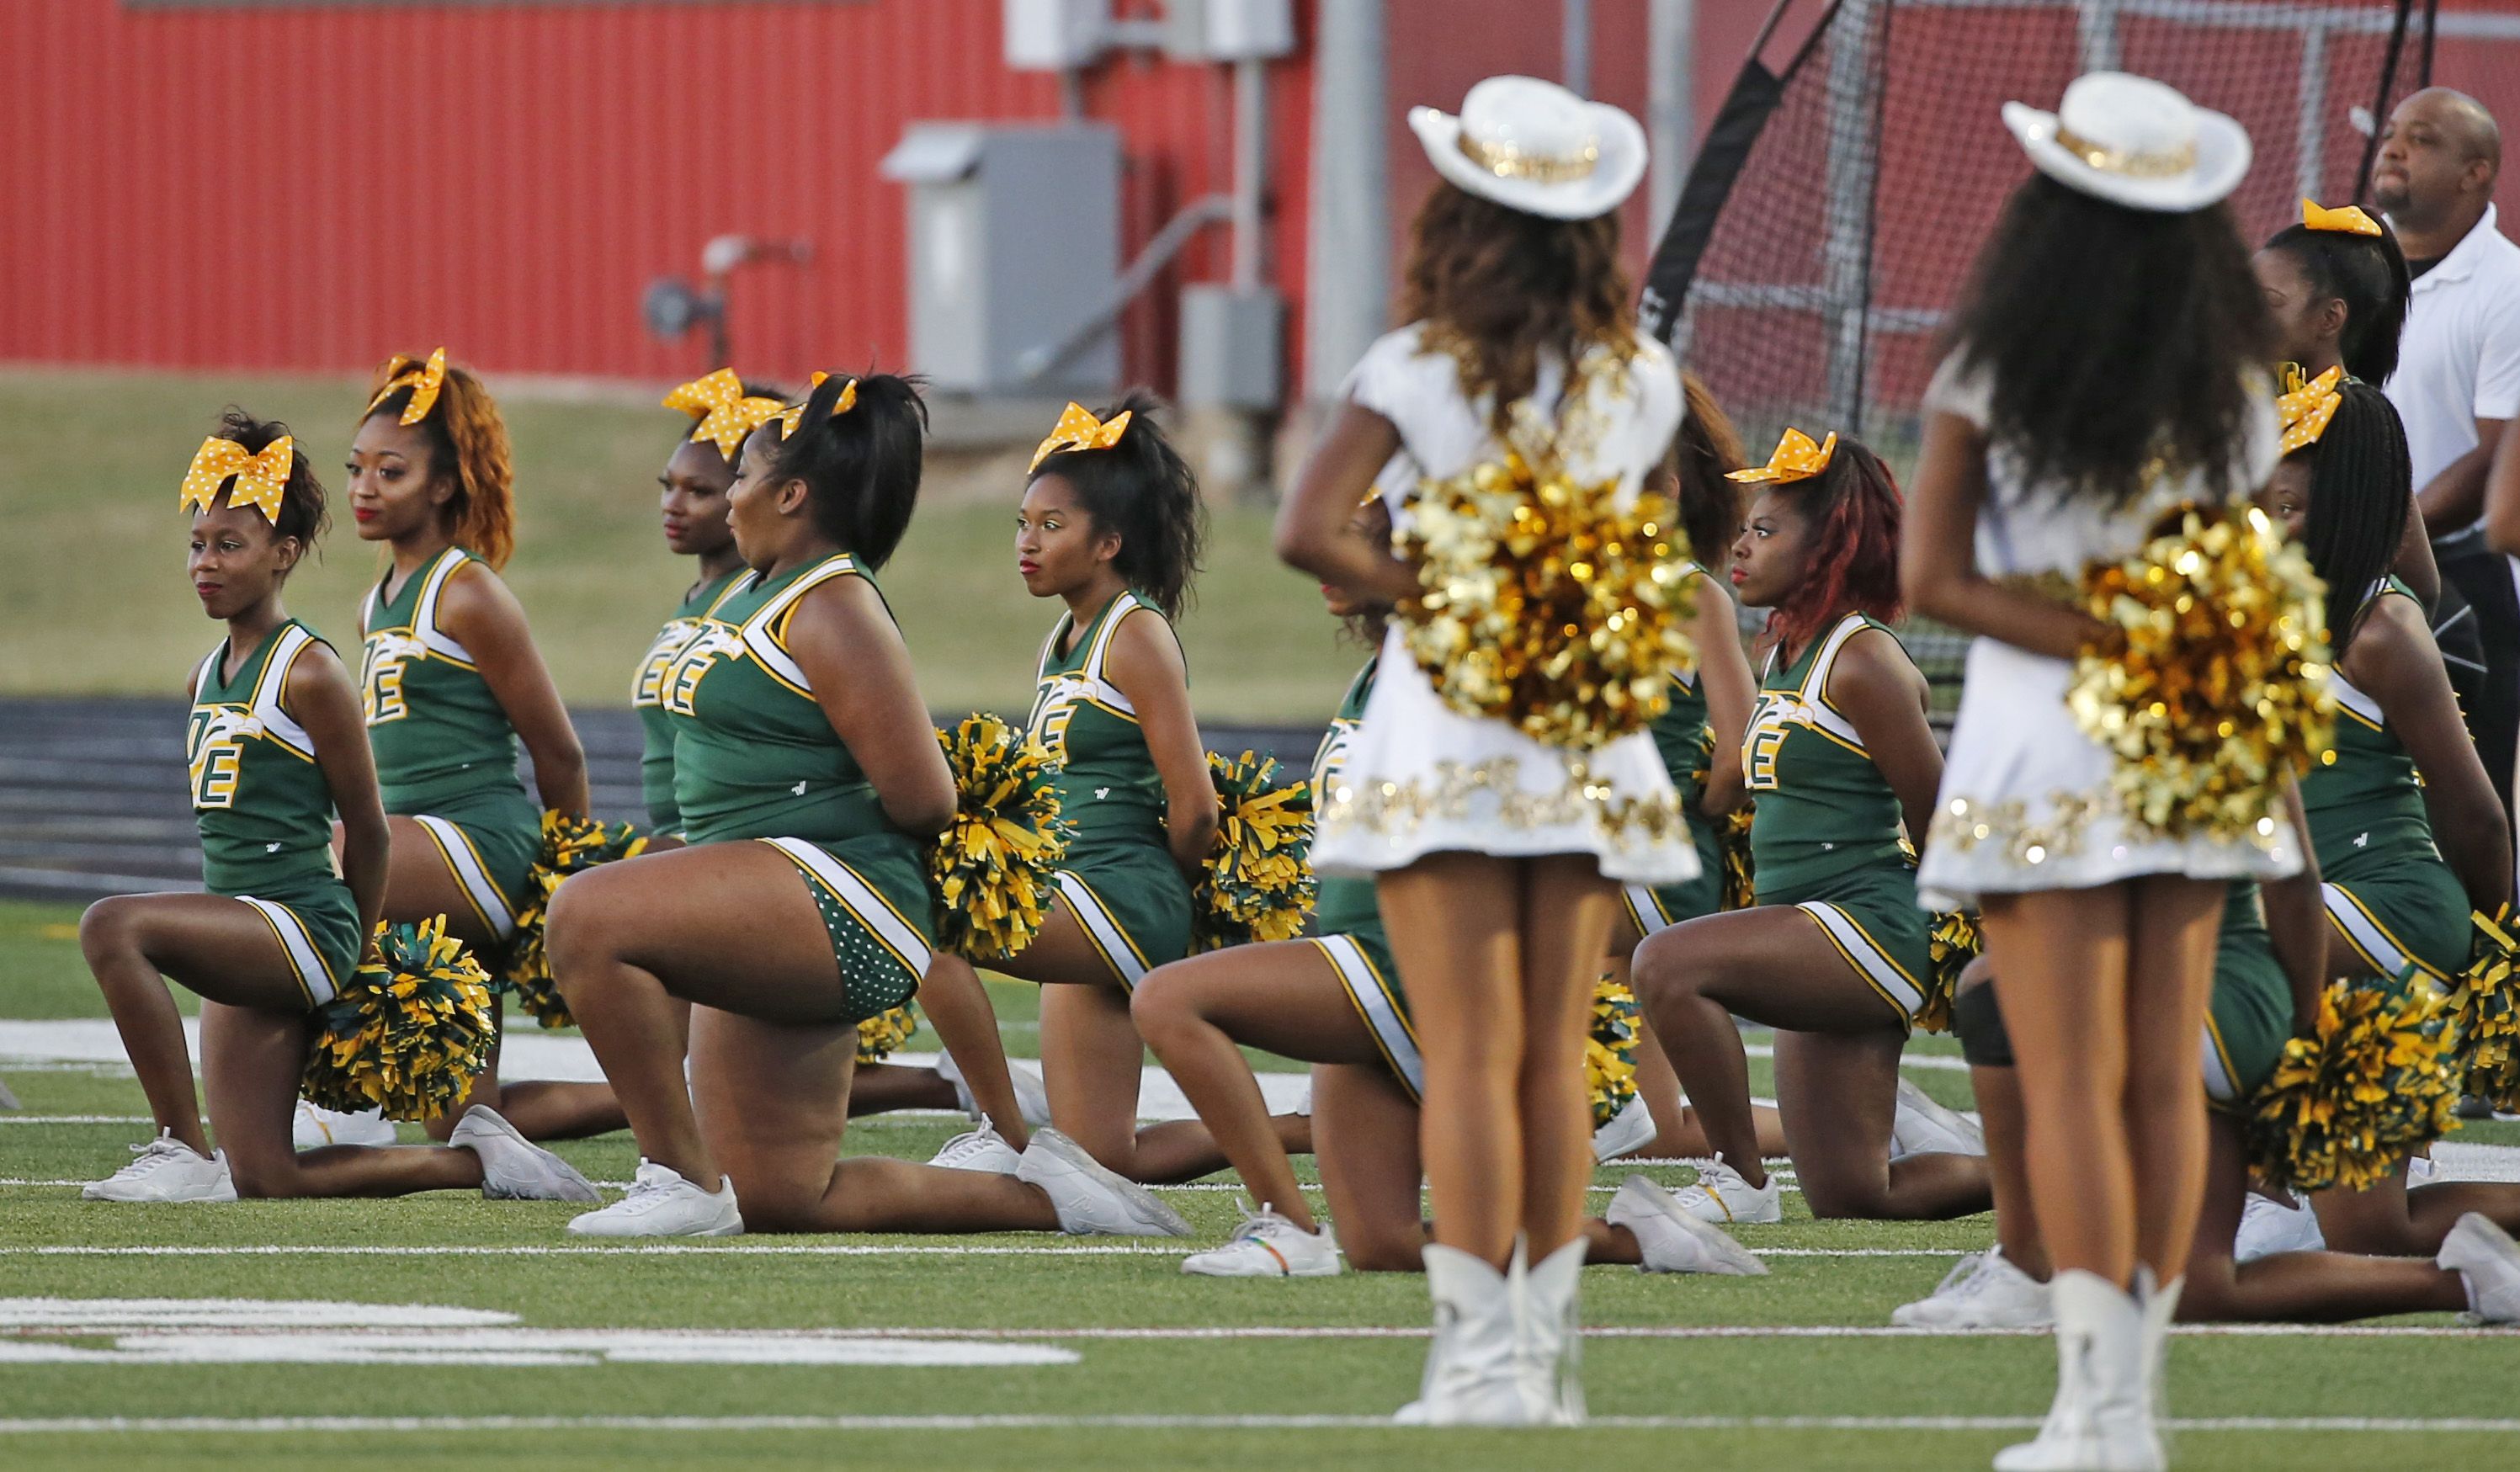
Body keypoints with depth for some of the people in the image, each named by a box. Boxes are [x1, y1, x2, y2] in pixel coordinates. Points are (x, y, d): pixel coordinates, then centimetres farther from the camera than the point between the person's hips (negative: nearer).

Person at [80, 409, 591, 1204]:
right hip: (245, 944, 9)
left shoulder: (309, 674, -10)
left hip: (304, 924, -9)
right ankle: (476, 1158, 20)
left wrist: (354, 953, 5)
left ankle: (184, 1151, -26)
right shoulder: (207, 677, 15)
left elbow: (367, 831, -5)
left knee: (113, 926, -32)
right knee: (266, 1179, 5)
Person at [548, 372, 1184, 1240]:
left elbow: (922, 802, -17)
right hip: (763, 934, 11)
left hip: (840, 907, -11)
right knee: (783, 1203, 12)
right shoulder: (757, 597, 16)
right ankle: (1044, 1196, 21)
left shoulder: (830, 609, -13)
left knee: (589, 915, -30)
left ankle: (681, 1180, -25)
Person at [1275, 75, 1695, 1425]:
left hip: (1445, 738, -3)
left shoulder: (1416, 372, -10)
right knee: (1555, 1058, 9)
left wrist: (1418, 595, -7)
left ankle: (1478, 1350, -5)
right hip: (1591, 738, 3)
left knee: (1470, 1057, -2)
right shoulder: (1639, 378, 2)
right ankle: (1545, 1345, 10)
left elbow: (1308, 534, -20)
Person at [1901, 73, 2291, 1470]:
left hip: (2046, 753, -3)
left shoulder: (1993, 382, -10)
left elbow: (1934, 579, -14)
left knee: (2071, 1089, -3)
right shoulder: (2234, 390, 0)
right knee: (2166, 1081, 9)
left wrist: (2103, 643, -16)